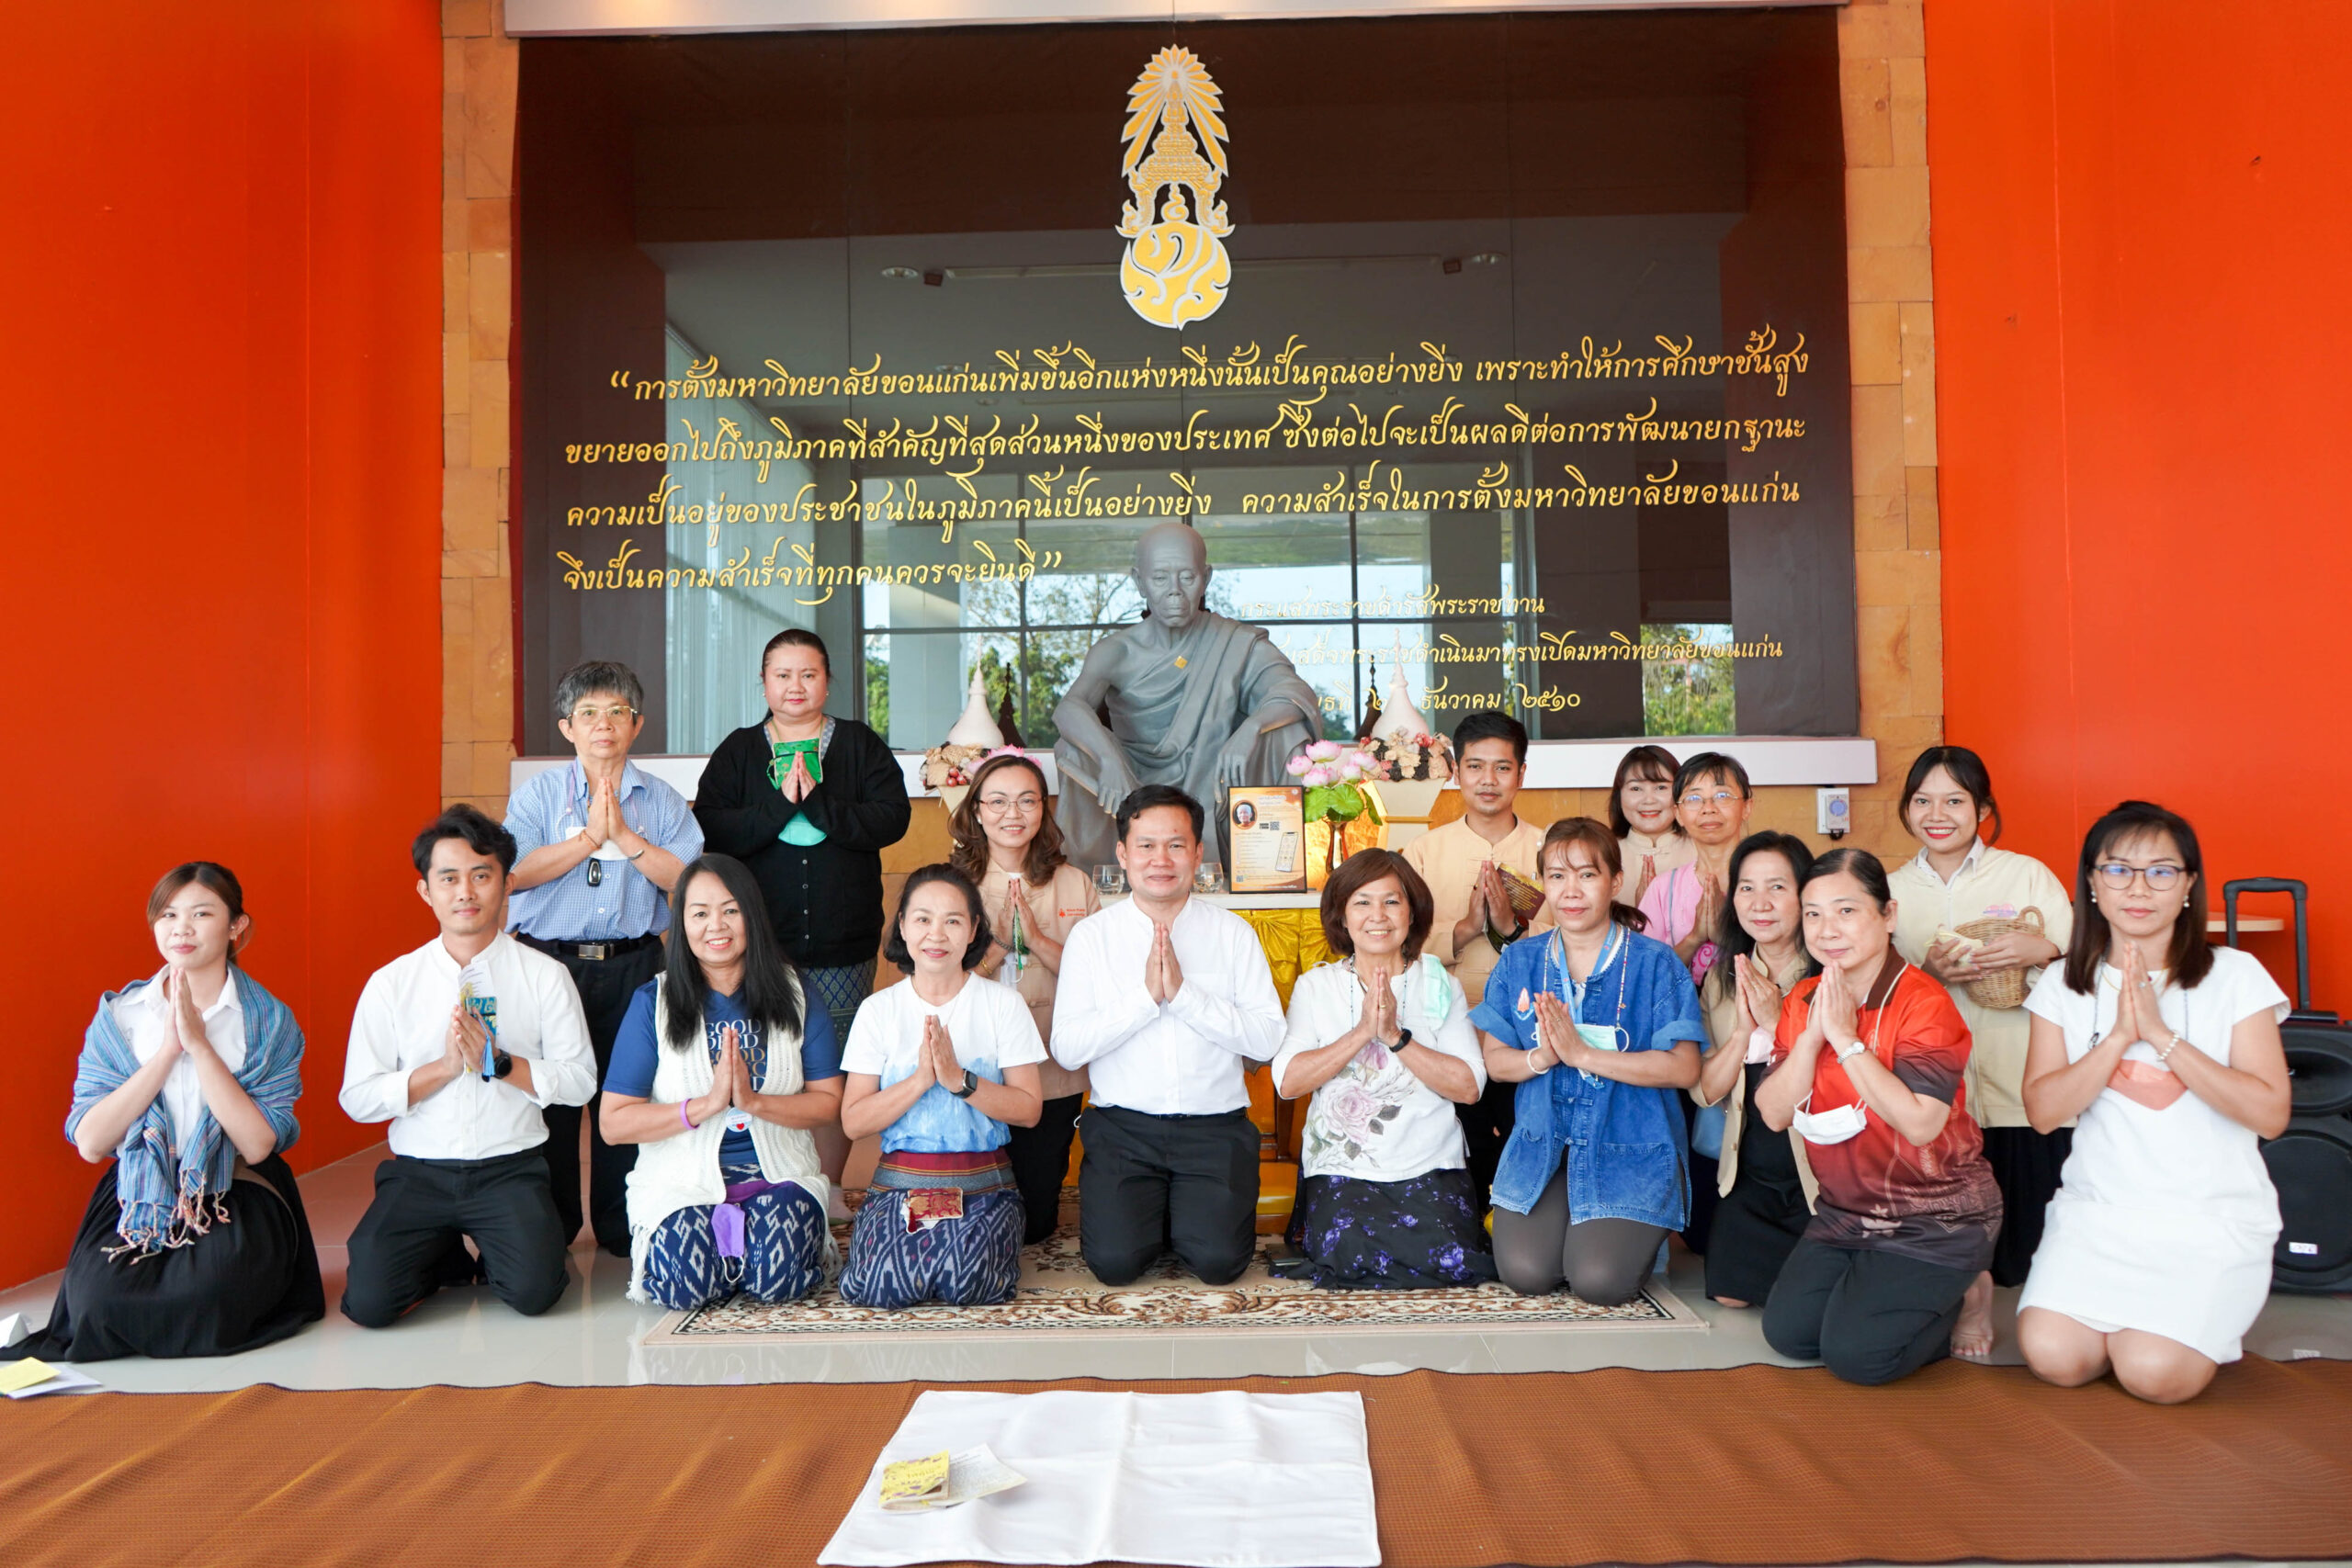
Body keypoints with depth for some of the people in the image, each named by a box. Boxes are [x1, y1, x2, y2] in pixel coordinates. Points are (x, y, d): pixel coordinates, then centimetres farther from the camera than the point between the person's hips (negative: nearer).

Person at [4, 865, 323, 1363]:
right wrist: (168, 1049, -12)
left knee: (208, 1299, -30)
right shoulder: (119, 1016, 6)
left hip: (236, 1196, -2)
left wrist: (199, 1045, -15)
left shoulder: (269, 1022, 0)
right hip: (138, 1199, 2)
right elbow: (90, 1143, -5)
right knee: (97, 1302, -26)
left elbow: (258, 1145, -12)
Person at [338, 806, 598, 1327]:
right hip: (418, 1170, 1)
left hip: (511, 1168, -1)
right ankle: (450, 1259, 16)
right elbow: (357, 1098, -1)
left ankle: (491, 1259, 14)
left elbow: (581, 1080, -2)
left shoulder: (544, 975, 1)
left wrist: (498, 1061, -14)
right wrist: (444, 1067, -14)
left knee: (535, 1292, -23)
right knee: (368, 1302, -18)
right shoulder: (390, 983, 3)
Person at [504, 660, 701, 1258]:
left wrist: (624, 834, -11)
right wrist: (592, 835, -11)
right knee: (550, 1092, 2)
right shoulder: (539, 792, 7)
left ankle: (622, 1225, 14)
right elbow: (516, 870, -8)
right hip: (549, 961, 0)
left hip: (632, 966, 1)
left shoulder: (663, 801, 9)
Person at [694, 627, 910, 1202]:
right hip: (760, 942, 0)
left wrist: (817, 803, -16)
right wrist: (780, 805, -15)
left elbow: (892, 817, -6)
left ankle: (827, 1189, 16)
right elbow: (709, 831, -4)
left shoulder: (860, 745, 9)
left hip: (843, 944, 0)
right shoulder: (738, 751, 10)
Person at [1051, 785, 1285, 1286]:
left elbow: (1268, 1039, -6)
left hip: (1215, 1126, 0)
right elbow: (1067, 1049, -5)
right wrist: (1145, 996, -14)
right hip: (1122, 1126, 0)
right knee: (1115, 1261, -17)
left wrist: (1185, 993, -15)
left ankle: (1196, 1210, 15)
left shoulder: (1233, 933, 4)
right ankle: (1151, 1211, 15)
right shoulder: (1091, 935, 4)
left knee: (1219, 1260, -18)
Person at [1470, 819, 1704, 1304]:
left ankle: (1641, 1237, 14)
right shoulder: (1519, 963, 5)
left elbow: (1684, 1068, -12)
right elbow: (1494, 1058, 5)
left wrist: (1582, 1054, -19)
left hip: (1632, 1152, -3)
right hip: (1543, 1146, 3)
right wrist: (1541, 1057, -18)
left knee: (1599, 1281, -20)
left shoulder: (1654, 963, -6)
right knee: (1525, 1272, -17)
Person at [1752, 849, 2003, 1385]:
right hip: (1844, 1213, 6)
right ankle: (1870, 1283, 22)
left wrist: (1846, 1039, -27)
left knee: (1856, 1353, -16)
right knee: (1788, 1332, -4)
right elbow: (1774, 1114, -7)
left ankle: (1959, 1295, 11)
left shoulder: (1923, 1004, -18)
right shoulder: (1803, 1001, 2)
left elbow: (1919, 1123, -30)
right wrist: (1812, 1035, -19)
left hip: (1935, 1218, -6)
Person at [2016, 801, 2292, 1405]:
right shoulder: (2064, 986, 5)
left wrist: (2162, 1034, -17)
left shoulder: (2235, 976, -2)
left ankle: (2199, 1317, 13)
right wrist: (2120, 1035, -16)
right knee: (2052, 1354, -19)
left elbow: (2270, 1113, -11)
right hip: (2098, 1208, 2)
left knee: (2155, 1372, -21)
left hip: (2212, 1218, -2)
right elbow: (2043, 1110, -5)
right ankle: (2121, 1314, 13)